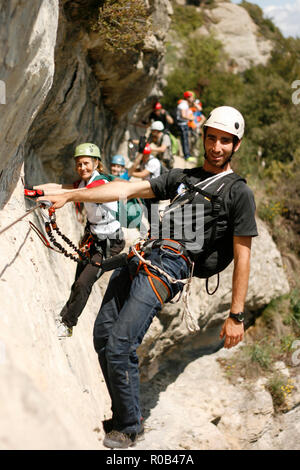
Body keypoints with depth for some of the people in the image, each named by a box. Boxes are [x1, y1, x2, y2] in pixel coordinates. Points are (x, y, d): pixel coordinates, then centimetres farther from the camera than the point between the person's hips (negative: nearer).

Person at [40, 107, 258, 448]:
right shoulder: (181, 177, 23)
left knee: (119, 346, -17)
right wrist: (69, 196, 10)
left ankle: (128, 428, 1)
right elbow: (128, 189, 17)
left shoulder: (239, 193, 4)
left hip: (171, 266, -7)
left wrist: (236, 316, -5)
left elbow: (242, 257, 0)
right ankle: (123, 416, 17)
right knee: (102, 335, 3)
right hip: (143, 256, 7)